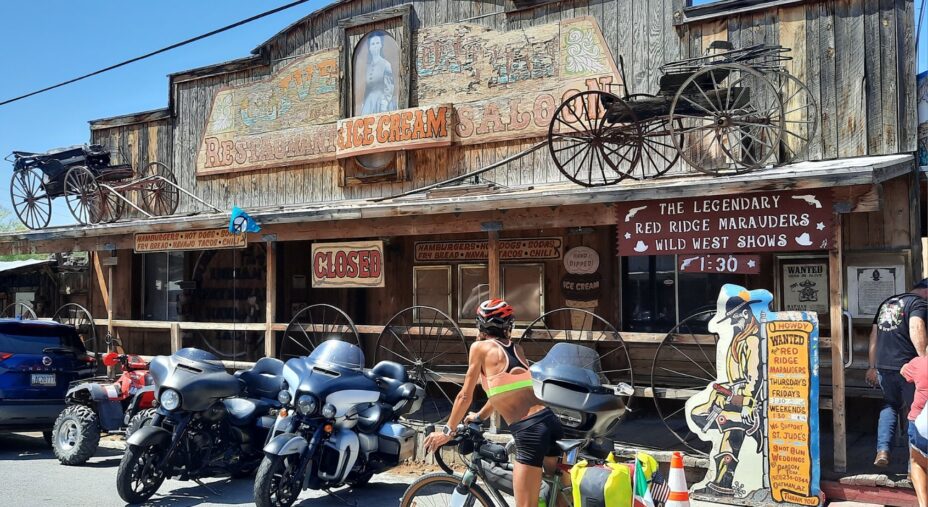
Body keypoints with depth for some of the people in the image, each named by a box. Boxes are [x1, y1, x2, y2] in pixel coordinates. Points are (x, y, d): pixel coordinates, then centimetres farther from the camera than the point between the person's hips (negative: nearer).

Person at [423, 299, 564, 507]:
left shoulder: (480, 347, 4)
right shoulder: (516, 349, 21)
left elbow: (465, 395, 7)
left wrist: (447, 431, 18)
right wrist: (479, 416, 47)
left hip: (529, 431, -7)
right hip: (551, 420, 7)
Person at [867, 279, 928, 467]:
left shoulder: (887, 303, 19)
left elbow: (874, 335, 20)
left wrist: (873, 367, 25)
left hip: (883, 367, 6)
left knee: (890, 405, 24)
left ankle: (883, 450, 9)